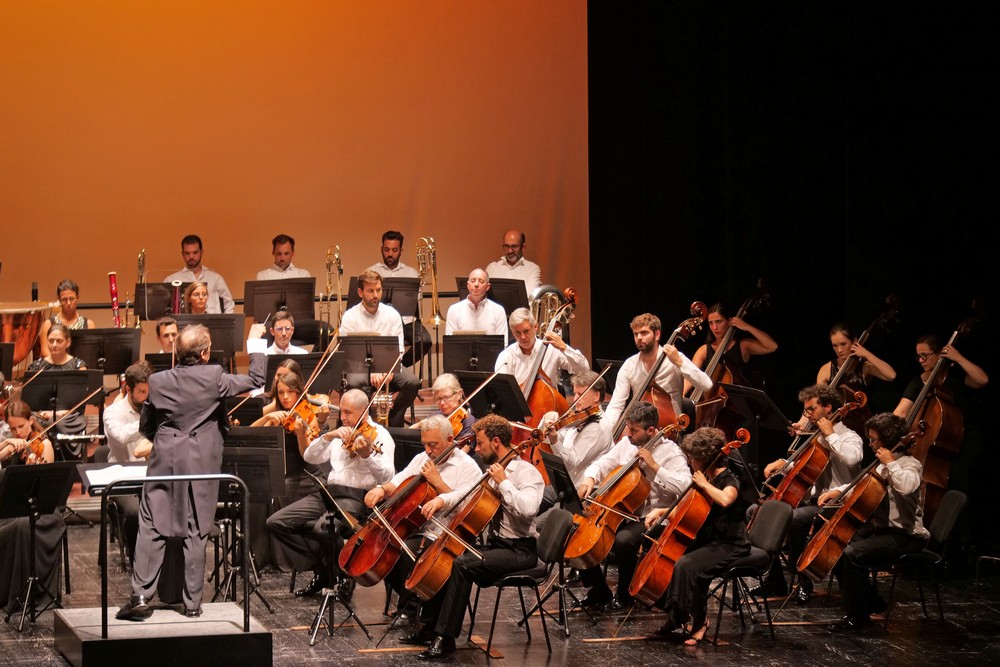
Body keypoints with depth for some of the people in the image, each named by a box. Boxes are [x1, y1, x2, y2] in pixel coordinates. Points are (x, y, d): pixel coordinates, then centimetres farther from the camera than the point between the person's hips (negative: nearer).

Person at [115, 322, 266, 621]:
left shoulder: (157, 381, -2)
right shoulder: (214, 377, -11)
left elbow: (145, 426, 8)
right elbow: (256, 379, -2)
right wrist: (255, 342, 9)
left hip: (165, 462, 1)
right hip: (201, 464, -1)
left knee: (151, 529, 3)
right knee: (196, 534, 5)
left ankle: (140, 597, -5)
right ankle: (193, 602, 8)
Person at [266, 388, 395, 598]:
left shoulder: (379, 435, -2)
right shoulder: (340, 435, 18)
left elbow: (386, 476, -17)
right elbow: (310, 458, 8)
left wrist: (367, 455, -35)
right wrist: (328, 436, -8)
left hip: (356, 498, -7)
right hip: (327, 493, 7)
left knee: (323, 528, -36)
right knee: (276, 522, -7)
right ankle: (322, 566, 5)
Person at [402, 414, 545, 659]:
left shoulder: (526, 472, -15)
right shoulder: (494, 470, 11)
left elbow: (527, 508, -33)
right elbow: (468, 492, 23)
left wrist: (503, 482, -24)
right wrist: (442, 500, 4)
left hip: (520, 551, -9)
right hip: (496, 544, 9)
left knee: (462, 564, -28)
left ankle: (446, 638, -25)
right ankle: (429, 627, 14)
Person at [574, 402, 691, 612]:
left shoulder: (670, 451, -12)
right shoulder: (626, 444, 7)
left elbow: (684, 487, -26)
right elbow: (602, 464, 15)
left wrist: (654, 466, -27)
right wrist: (590, 478, -7)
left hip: (650, 519, -7)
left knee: (623, 540, -35)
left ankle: (624, 595, -9)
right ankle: (599, 590, 9)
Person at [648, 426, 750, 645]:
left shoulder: (730, 480, -14)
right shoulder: (706, 478, 11)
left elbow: (725, 500, -39)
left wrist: (704, 484, -24)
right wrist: (662, 511, 9)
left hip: (730, 546, -9)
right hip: (708, 540, 9)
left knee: (686, 565, -30)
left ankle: (699, 621, -16)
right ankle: (675, 617, 9)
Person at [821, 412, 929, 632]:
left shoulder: (910, 464, -14)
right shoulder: (883, 466, 13)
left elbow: (906, 486, -37)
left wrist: (890, 463, -25)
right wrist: (838, 491, 10)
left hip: (905, 536, -10)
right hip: (881, 528, 10)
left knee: (853, 553, -28)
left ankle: (856, 617, -17)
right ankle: (871, 602, 16)